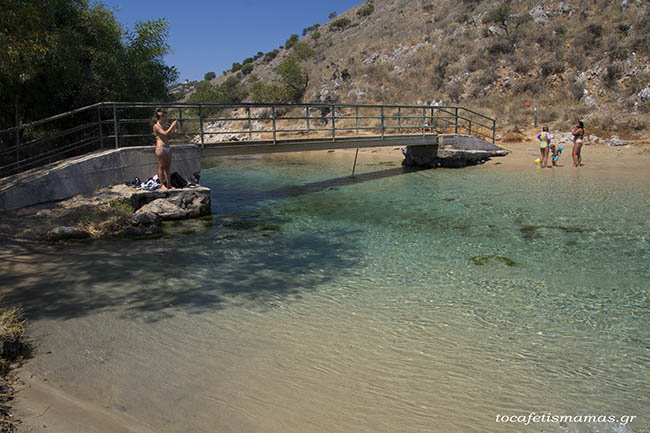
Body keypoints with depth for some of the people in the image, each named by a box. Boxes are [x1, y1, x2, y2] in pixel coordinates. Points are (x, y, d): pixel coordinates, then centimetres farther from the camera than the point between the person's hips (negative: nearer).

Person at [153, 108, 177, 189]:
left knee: (168, 167, 9)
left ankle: (168, 184, 13)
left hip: (168, 148, 8)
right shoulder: (156, 126, -7)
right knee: (161, 167, -4)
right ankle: (162, 185, 1)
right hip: (161, 148, -8)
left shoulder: (163, 126, 18)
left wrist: (172, 129, 14)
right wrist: (172, 126, -13)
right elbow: (165, 133, -20)